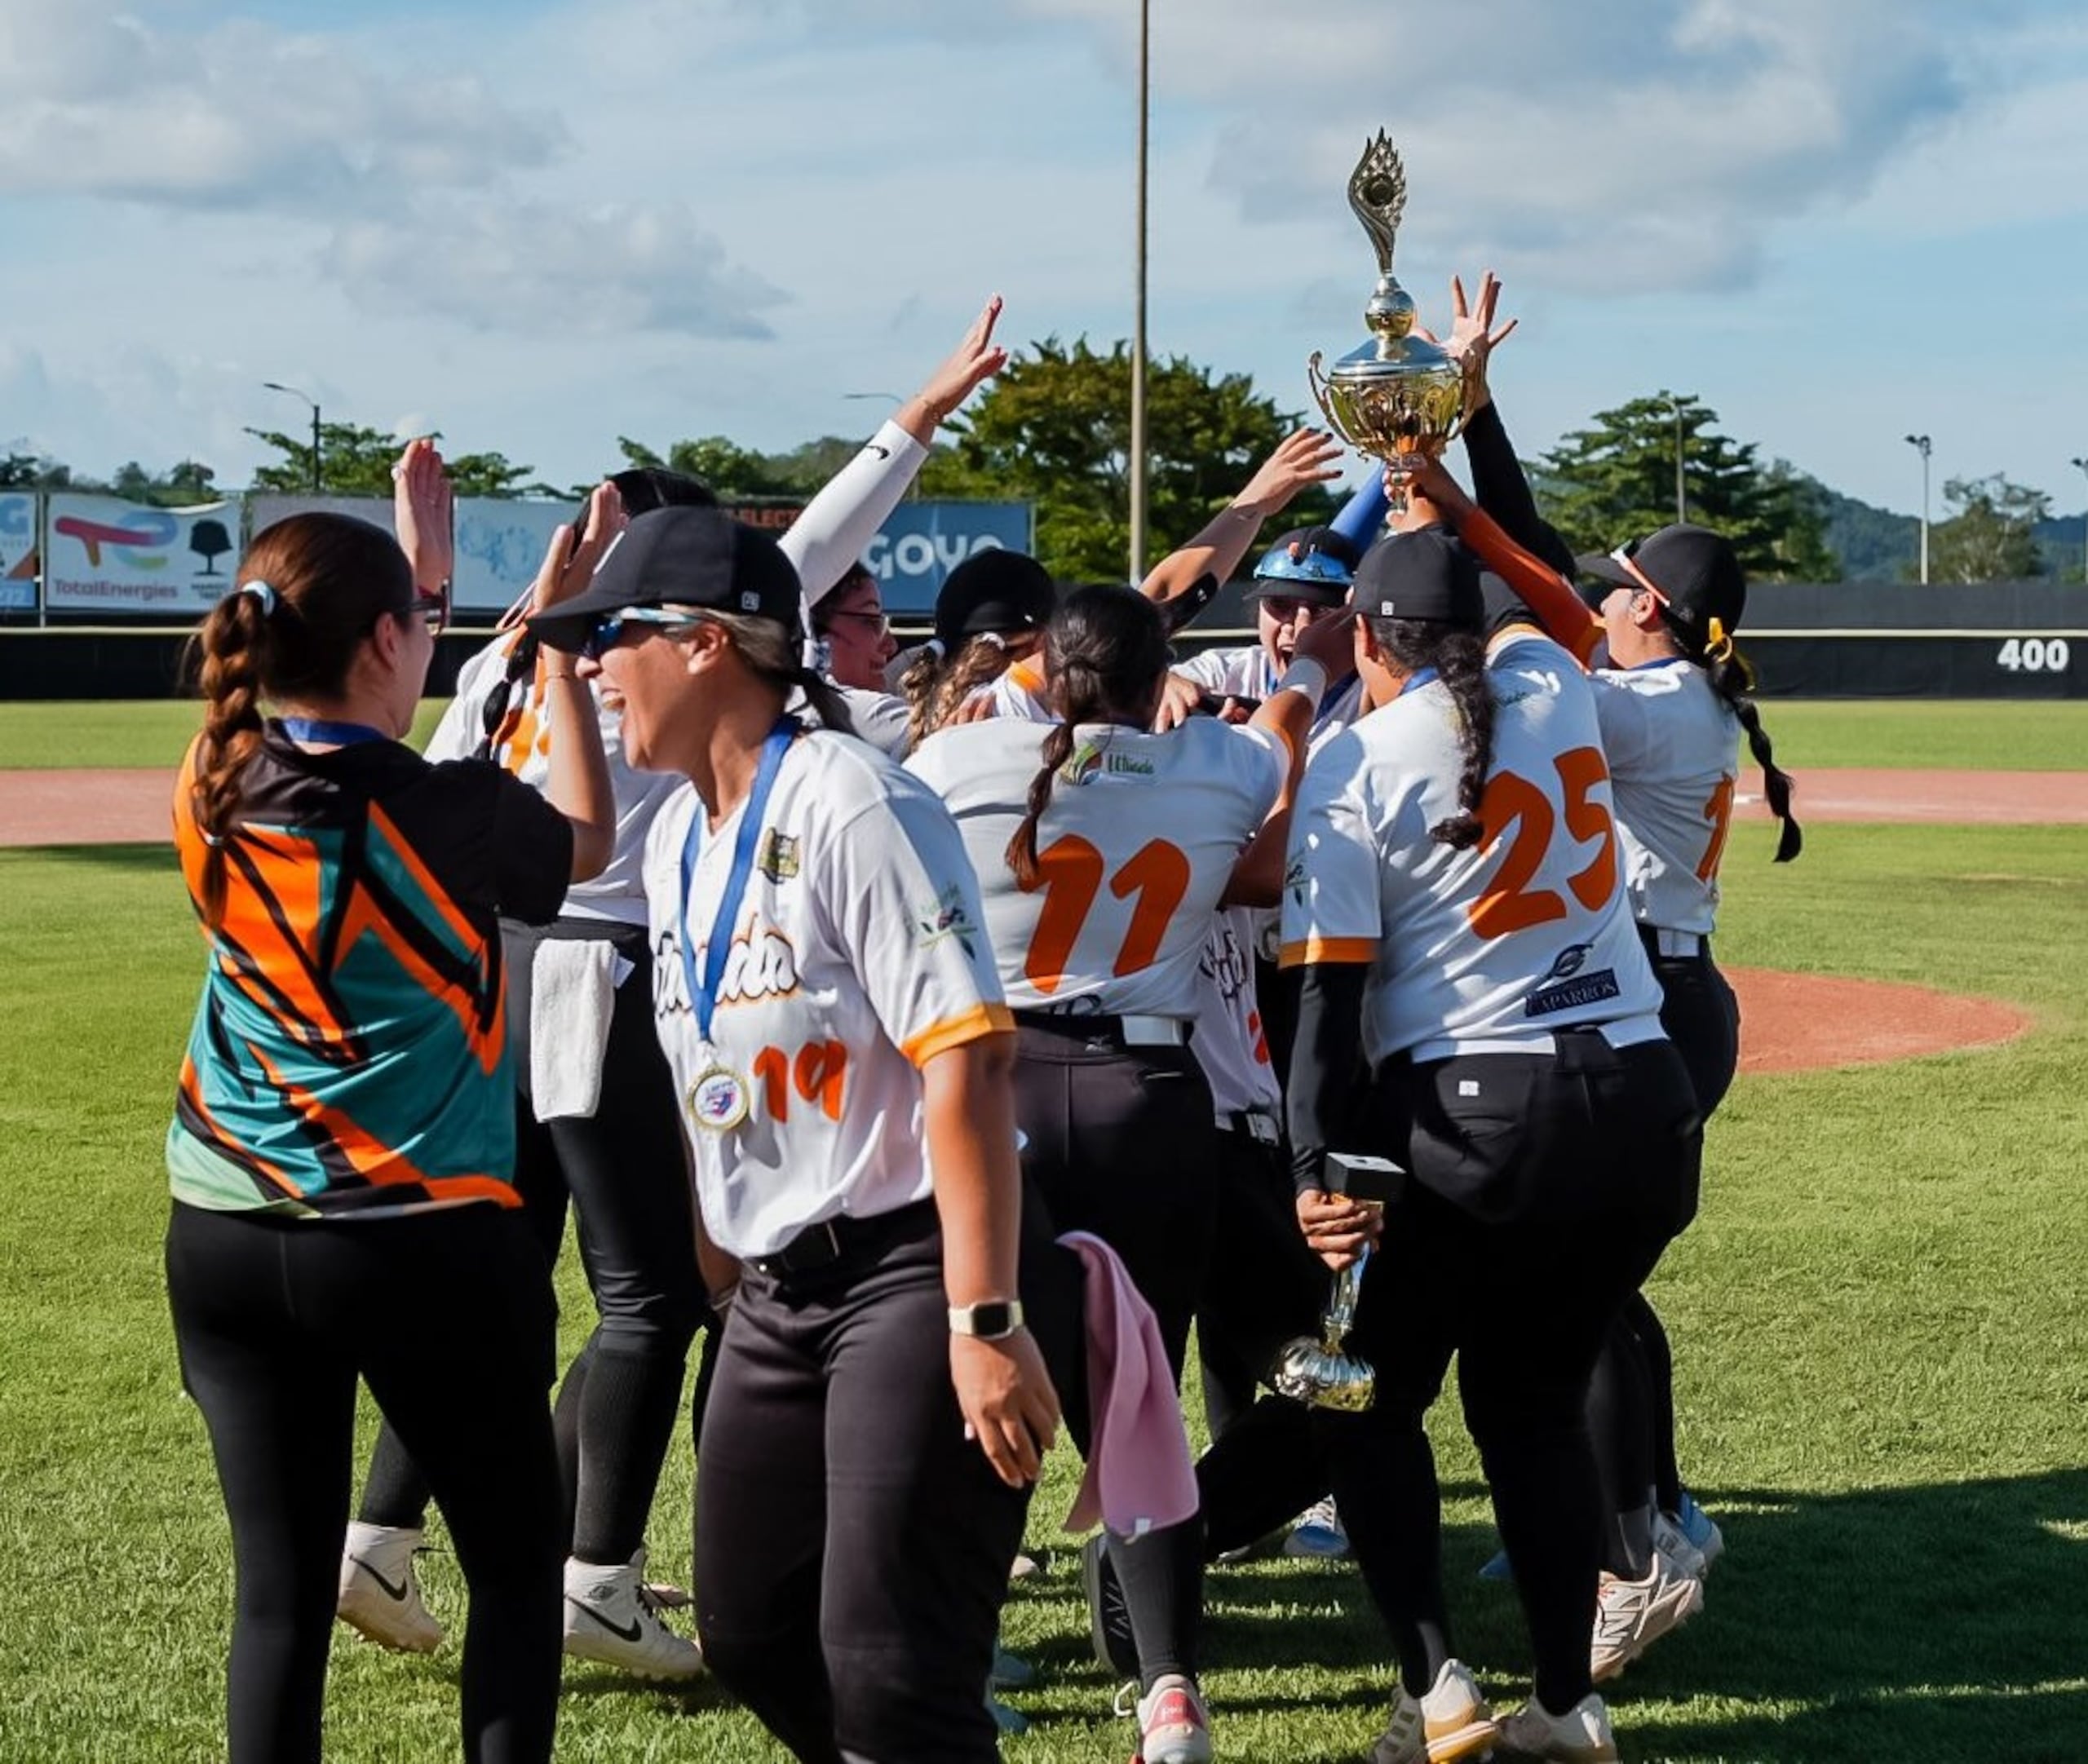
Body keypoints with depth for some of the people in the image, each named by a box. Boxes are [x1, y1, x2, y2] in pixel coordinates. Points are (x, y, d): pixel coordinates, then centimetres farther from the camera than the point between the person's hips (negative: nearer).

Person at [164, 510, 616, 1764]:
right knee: (518, 1564, 13)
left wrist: (420, 593, 25)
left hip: (229, 1241, 5)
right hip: (431, 1243, -4)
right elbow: (589, 841, 6)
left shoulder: (216, 796, -2)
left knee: (281, 1588, 7)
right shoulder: (445, 812, -14)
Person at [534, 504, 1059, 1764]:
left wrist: (983, 1322, -26)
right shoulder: (676, 837, 12)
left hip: (909, 1268, -9)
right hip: (775, 1290, 9)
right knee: (750, 1633, 13)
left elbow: (966, 1060, -22)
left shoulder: (849, 802, -16)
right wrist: (725, 1270, 18)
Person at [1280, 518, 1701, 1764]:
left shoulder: (1354, 771, -4)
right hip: (1645, 1102, 5)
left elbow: (1332, 994, -11)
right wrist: (1440, 493, 37)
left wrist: (1315, 1170, -15)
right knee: (1537, 1398, 20)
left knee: (1375, 1398, 14)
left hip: (1473, 1119, -5)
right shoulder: (1554, 689, 7)